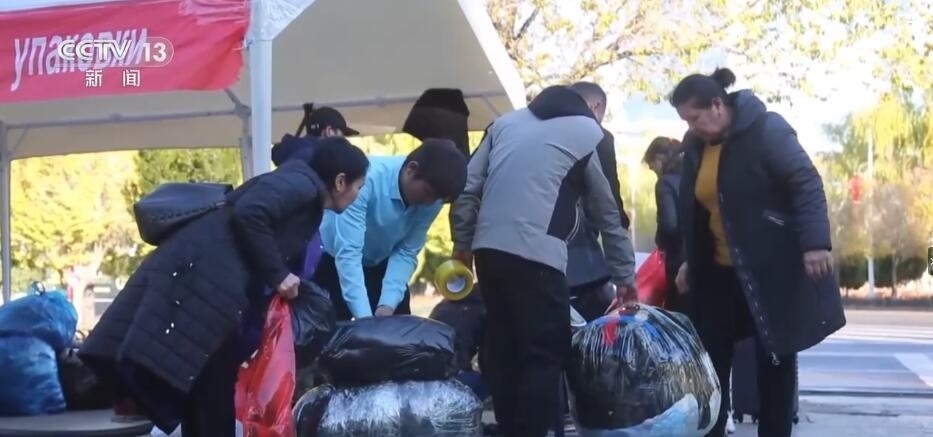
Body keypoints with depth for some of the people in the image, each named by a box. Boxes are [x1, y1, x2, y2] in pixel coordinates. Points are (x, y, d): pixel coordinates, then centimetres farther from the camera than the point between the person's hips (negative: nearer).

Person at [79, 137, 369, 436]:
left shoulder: (307, 201, 27)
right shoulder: (300, 183, -3)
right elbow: (248, 213, -20)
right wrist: (278, 275, -10)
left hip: (213, 284, 10)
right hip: (201, 276, -10)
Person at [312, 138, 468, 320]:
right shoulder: (367, 178, -36)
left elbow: (406, 253, -13)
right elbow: (348, 253, -39)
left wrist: (388, 305, -27)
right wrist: (364, 317, -45)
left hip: (379, 264, 4)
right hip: (333, 260, -4)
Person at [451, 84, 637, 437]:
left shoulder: (505, 123, 21)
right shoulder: (586, 133, 12)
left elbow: (467, 187, 12)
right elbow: (607, 213, 18)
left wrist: (462, 243, 17)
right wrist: (625, 276, 24)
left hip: (489, 248, 5)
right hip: (535, 254, -5)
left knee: (502, 348, 11)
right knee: (546, 354, 0)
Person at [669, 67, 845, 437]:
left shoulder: (766, 129, -14)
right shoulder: (695, 145, 6)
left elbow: (806, 183, -18)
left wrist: (815, 242, -27)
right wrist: (690, 261, 16)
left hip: (772, 266, -6)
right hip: (718, 270, 6)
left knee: (776, 356, 5)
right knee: (711, 358, 4)